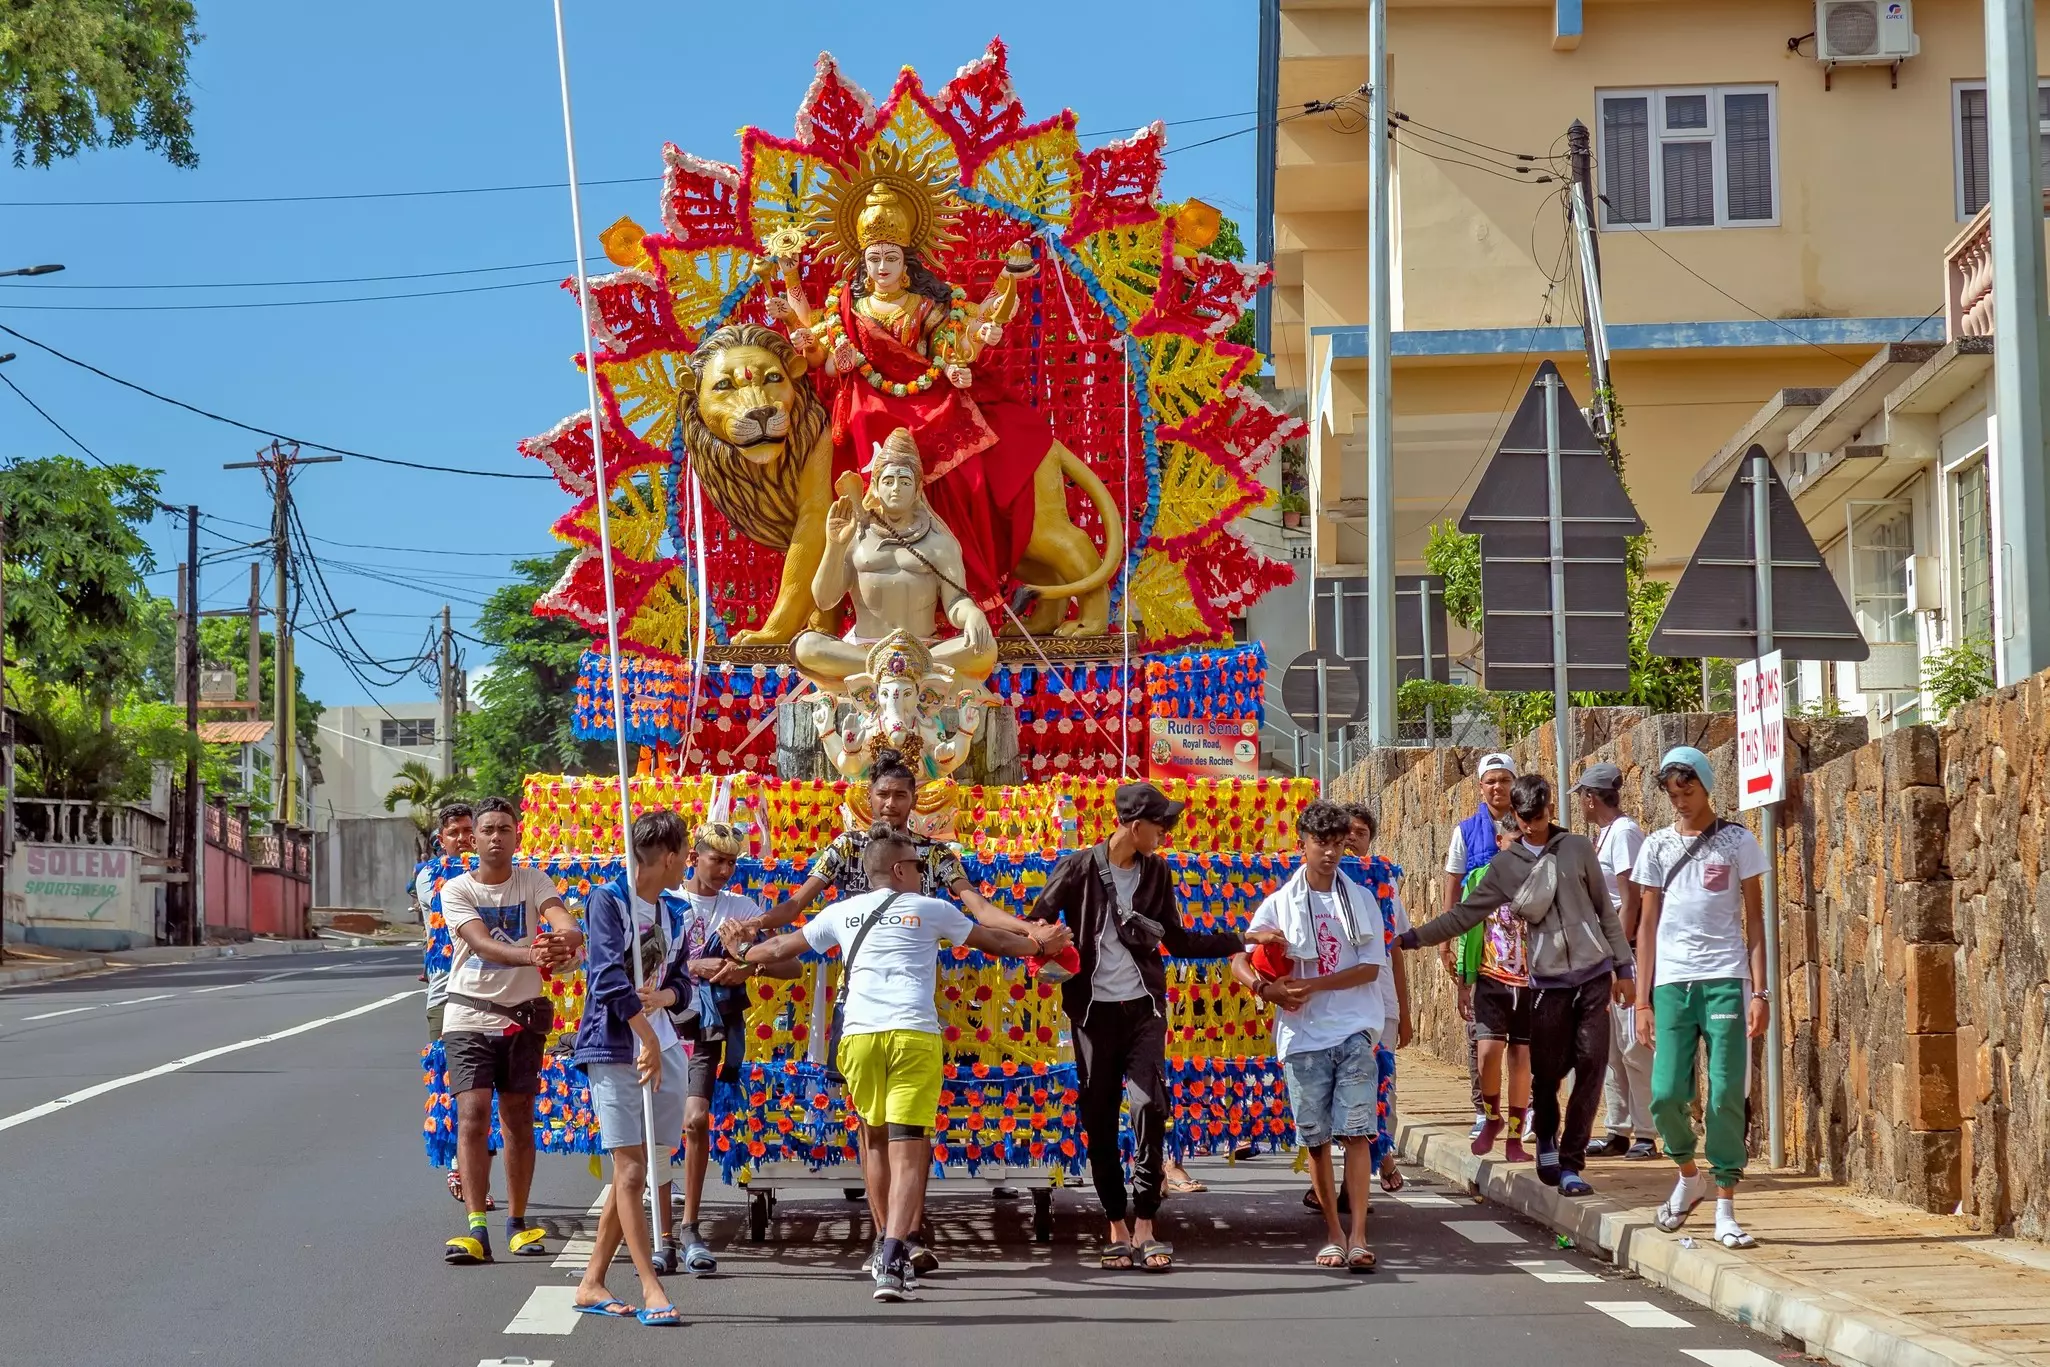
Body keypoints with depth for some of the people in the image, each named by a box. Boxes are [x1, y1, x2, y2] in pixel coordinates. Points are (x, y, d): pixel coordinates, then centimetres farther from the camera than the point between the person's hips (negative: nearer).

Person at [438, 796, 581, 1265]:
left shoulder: (533, 882, 1)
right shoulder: (456, 890, -4)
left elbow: (566, 923, -19)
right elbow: (482, 944, -21)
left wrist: (565, 938, -44)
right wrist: (529, 954, -40)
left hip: (522, 1017, 2)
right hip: (470, 1018, -2)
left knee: (519, 1118, 7)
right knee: (472, 1114, -13)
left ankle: (517, 1222, 19)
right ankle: (476, 1228, -17)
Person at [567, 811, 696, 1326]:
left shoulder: (667, 911, 15)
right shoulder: (608, 900, -8)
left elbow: (681, 980, 15)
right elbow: (608, 976, -17)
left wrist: (662, 996, -9)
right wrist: (648, 1037, -17)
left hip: (664, 1048, 7)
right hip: (615, 1048, -7)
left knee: (634, 1173, 9)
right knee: (631, 1170, -9)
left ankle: (591, 1284, 18)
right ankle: (652, 1290, -9)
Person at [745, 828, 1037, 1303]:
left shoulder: (842, 912, 20)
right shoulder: (930, 910, 15)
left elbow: (780, 948, 32)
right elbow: (993, 941, 28)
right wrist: (1040, 945, 46)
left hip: (858, 1035, 3)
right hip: (915, 1034, -3)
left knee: (874, 1139, 23)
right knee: (908, 1150, -6)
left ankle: (886, 1246, 28)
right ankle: (893, 1260, -21)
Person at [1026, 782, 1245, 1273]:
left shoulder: (1156, 872, 8)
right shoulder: (1079, 869, -2)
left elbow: (1177, 940, 16)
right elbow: (1034, 925, 2)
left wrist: (1239, 941, 12)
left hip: (1143, 1006, 2)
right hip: (1093, 1008, -2)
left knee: (1150, 1106, -13)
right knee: (1099, 1120, 1)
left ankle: (1144, 1225, -10)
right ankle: (1117, 1227, 10)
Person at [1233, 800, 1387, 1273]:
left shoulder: (1361, 899, 7)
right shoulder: (1280, 903, 6)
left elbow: (1370, 968, -1)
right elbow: (1239, 961, 4)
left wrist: (1311, 985, -12)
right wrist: (1265, 988, -17)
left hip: (1355, 1032, -1)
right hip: (1303, 1036, 1)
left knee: (1356, 1132, -10)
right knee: (1316, 1139, 5)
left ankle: (1358, 1236, -13)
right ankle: (1333, 1233, 16)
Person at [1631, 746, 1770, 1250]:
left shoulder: (1737, 842, 5)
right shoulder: (1656, 846, 10)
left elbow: (1753, 919, 6)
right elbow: (1647, 925, 12)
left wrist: (1759, 991, -2)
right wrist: (1643, 1000, 6)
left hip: (1725, 981, -2)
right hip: (1671, 984, 2)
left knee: (1725, 1096, -6)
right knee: (1666, 1095, -6)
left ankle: (1725, 1210, 2)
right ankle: (1689, 1176, 22)